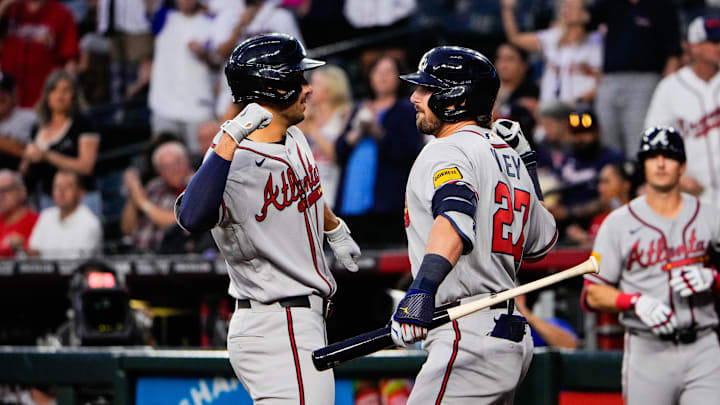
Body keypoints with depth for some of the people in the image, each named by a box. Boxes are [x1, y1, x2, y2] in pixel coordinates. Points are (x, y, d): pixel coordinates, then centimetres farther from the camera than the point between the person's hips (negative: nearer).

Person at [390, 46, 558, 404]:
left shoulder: (448, 150, -9)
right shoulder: (507, 155, 19)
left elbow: (455, 216, -31)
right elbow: (542, 241, 27)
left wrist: (424, 287, -47)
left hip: (469, 338, -10)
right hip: (511, 335, 10)